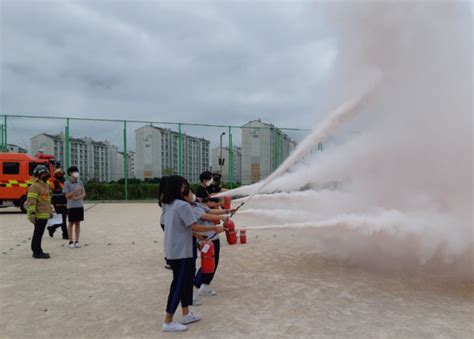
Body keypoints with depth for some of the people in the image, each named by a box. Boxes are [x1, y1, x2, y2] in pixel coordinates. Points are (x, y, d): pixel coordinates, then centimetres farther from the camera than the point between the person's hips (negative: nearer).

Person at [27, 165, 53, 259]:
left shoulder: (46, 185, 18)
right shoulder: (35, 186, -13)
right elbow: (31, 201, -20)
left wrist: (50, 211, 27)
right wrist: (32, 214, -25)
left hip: (44, 215, 10)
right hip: (39, 215, -10)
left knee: (39, 233, 16)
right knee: (38, 233, -5)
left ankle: (37, 251, 24)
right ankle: (37, 252, 1)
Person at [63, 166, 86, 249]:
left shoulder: (80, 182, 8)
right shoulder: (67, 183, -3)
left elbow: (84, 194, 6)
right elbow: (67, 196, -7)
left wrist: (77, 198, -11)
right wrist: (75, 191, -19)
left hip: (80, 205, 4)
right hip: (71, 206, -3)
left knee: (78, 223, 7)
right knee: (71, 223, 3)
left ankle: (77, 241, 14)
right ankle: (71, 242, 9)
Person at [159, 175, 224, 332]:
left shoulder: (168, 204, 9)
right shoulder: (183, 205, -19)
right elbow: (194, 227, -20)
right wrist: (215, 228, -13)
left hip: (173, 251, 9)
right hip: (181, 252, -9)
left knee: (185, 281, 18)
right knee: (178, 285, -1)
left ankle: (186, 315, 28)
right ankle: (168, 322, 7)